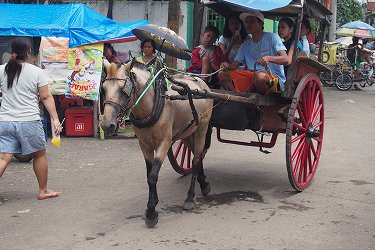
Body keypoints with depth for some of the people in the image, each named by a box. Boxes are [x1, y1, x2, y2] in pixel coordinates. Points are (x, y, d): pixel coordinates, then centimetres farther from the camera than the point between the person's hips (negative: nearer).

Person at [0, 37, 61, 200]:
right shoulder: (36, 72, -5)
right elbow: (46, 97, -5)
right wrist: (55, 119, -3)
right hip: (29, 121, -3)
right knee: (39, 155, 15)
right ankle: (43, 191, 25)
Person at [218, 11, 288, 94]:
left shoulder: (272, 37, -1)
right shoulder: (246, 45, 17)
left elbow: (285, 59, -11)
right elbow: (235, 64, 13)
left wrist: (268, 58, -30)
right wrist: (227, 65, -11)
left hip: (274, 77, -5)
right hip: (253, 77, 6)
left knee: (260, 76, -40)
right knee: (222, 74, -5)